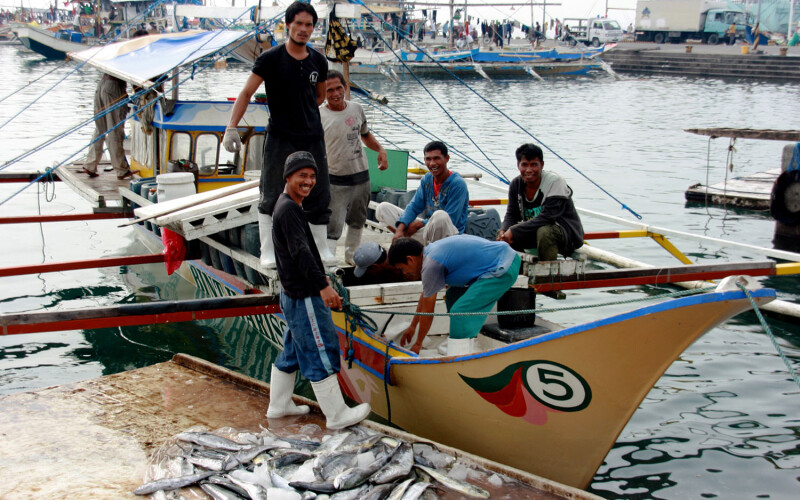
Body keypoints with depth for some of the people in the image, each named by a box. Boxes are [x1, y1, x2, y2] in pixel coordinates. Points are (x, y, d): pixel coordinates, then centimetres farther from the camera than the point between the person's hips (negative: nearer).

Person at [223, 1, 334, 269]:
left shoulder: (318, 61, 5)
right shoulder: (271, 58, -7)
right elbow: (247, 92, -8)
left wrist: (304, 114, 12)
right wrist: (231, 127, -16)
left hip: (313, 138, 4)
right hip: (279, 138, -4)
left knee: (319, 196, 9)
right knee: (271, 197, 0)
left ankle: (321, 249, 21)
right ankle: (268, 252, 9)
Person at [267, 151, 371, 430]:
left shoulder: (287, 206, 16)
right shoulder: (289, 209, -18)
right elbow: (300, 251, -30)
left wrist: (318, 276, 39)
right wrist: (322, 286, -37)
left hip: (292, 294, 11)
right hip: (304, 298, -11)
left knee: (292, 351, 20)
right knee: (321, 354, -4)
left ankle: (278, 405, 30)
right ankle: (337, 415, 2)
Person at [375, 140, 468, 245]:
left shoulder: (458, 184, -15)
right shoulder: (427, 179, 6)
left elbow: (450, 220, -19)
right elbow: (414, 206, 2)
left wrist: (419, 224, -13)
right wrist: (400, 229, -16)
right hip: (428, 228, 6)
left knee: (440, 216, -42)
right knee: (383, 208, 2)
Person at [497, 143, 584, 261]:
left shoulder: (555, 181, -21)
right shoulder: (516, 184, -2)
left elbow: (547, 217, -29)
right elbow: (511, 215, 1)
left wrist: (513, 230, -30)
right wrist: (503, 231, -23)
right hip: (536, 230, 7)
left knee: (544, 232, -37)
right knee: (502, 235, -7)